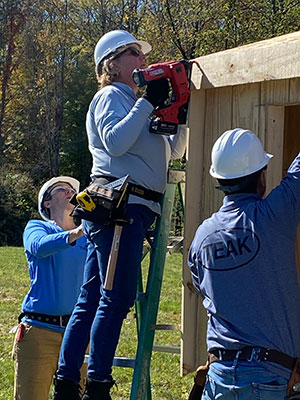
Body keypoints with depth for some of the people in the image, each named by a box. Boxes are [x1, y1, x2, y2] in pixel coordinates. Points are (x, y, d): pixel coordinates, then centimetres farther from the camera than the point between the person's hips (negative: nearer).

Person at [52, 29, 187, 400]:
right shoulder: (110, 96, 0)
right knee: (117, 297, -12)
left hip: (134, 208, 9)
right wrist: (147, 102, -13)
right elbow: (115, 142, -17)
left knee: (91, 300, 6)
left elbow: (173, 151, 29)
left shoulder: (135, 102, 26)